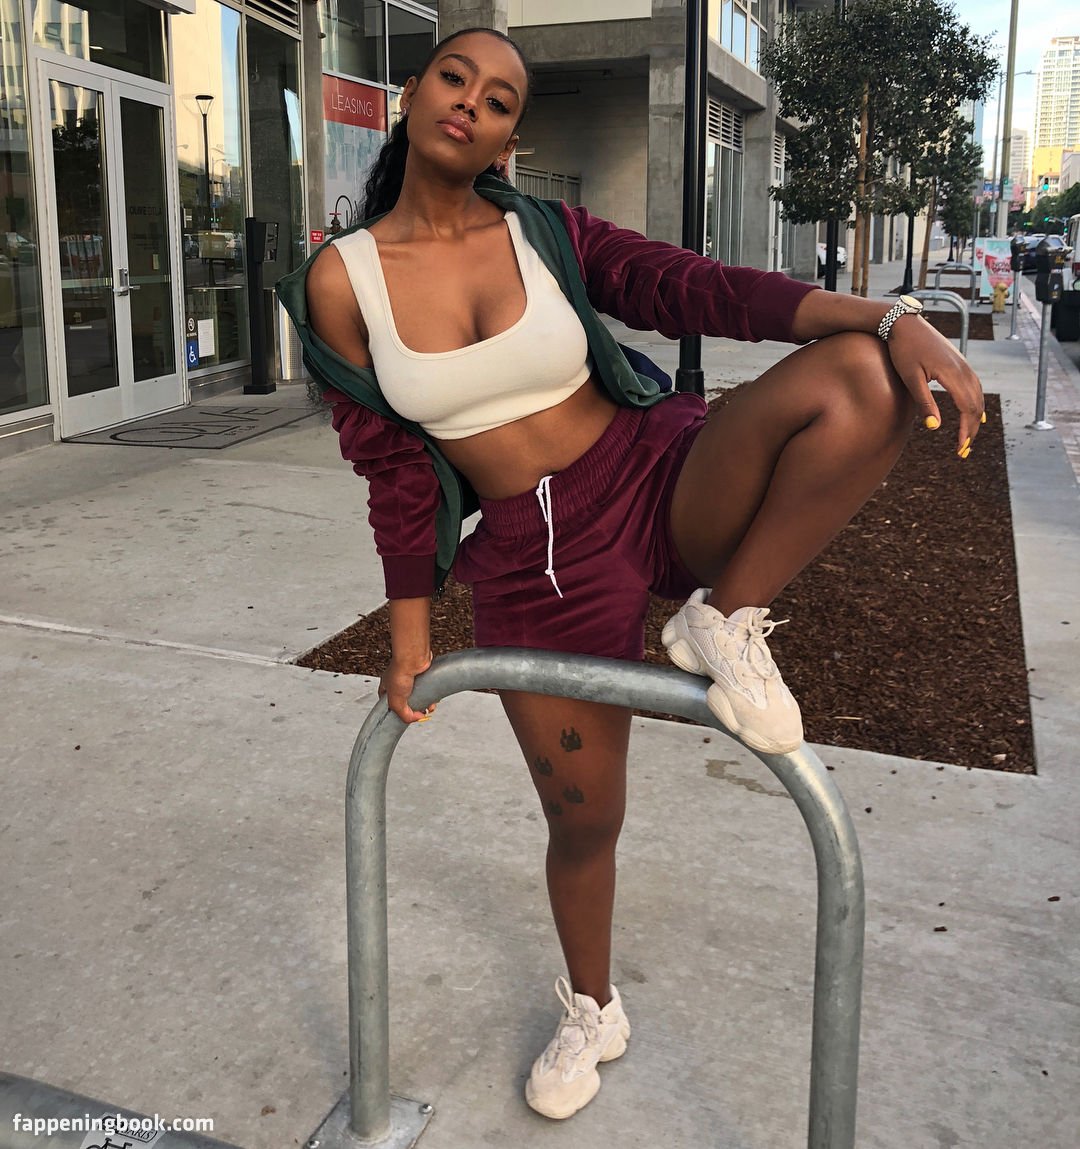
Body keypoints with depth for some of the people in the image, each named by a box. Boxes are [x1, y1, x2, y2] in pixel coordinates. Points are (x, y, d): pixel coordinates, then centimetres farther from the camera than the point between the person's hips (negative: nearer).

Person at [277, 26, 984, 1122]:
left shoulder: (549, 235, 2)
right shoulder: (341, 281, 0)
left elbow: (699, 289, -11)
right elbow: (393, 473, 3)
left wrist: (892, 318, -25)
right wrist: (409, 641, 4)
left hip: (662, 482, 1)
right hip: (535, 562, 0)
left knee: (858, 377, -25)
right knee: (582, 817, 10)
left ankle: (725, 624, -8)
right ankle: (591, 1013, 42)